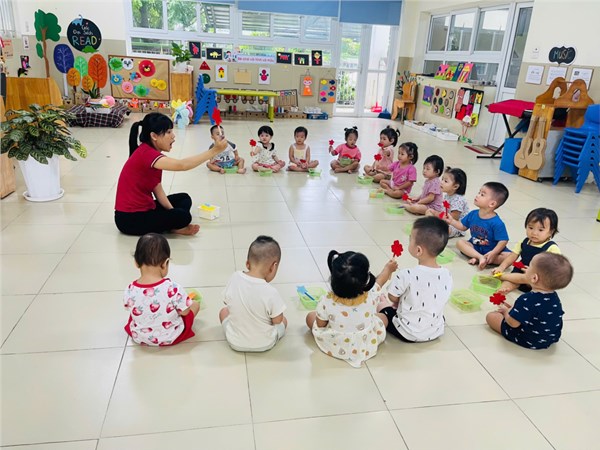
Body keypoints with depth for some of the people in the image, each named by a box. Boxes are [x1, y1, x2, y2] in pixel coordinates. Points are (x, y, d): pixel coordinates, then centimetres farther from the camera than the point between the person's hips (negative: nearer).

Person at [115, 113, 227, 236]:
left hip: (143, 208, 10)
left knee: (184, 198, 14)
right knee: (183, 216, -27)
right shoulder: (146, 153, -22)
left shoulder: (151, 152, 8)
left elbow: (158, 191, 4)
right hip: (130, 218, -10)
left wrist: (172, 212, -7)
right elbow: (182, 165, -36)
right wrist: (214, 151, -35)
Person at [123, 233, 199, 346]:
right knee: (195, 304, 17)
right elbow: (184, 312, -17)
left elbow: (129, 308, -1)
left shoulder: (130, 290, -21)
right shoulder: (173, 289, -32)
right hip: (170, 337, -3)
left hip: (139, 338, 3)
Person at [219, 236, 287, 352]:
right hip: (265, 345, -2)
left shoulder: (234, 278, -17)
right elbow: (277, 321, -16)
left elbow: (228, 302, -1)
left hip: (235, 343, 2)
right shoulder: (271, 293, -29)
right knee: (284, 320, 26)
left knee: (224, 311, 28)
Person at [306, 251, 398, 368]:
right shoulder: (371, 297, -28)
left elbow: (320, 325, -12)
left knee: (310, 316, 20)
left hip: (335, 348, -1)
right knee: (382, 317, 26)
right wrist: (388, 268, 16)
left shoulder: (326, 302, -32)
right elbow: (380, 280, -5)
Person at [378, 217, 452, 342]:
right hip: (436, 332, 3)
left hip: (408, 334, -2)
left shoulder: (405, 275, -26)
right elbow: (440, 301, 5)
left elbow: (393, 298, -10)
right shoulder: (447, 275, -10)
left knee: (381, 306, 21)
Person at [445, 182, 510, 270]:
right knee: (460, 242, -16)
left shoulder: (496, 223, -23)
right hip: (474, 247, 5)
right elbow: (463, 226, 11)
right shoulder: (473, 214, -5)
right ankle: (480, 257, -28)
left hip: (490, 251, -5)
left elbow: (503, 241, -23)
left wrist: (493, 253, -34)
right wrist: (451, 221, -2)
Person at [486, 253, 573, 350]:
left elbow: (513, 323, -28)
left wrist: (506, 311, -6)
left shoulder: (527, 300, -35)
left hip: (528, 341, -8)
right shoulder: (554, 297, -9)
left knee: (491, 316, 1)